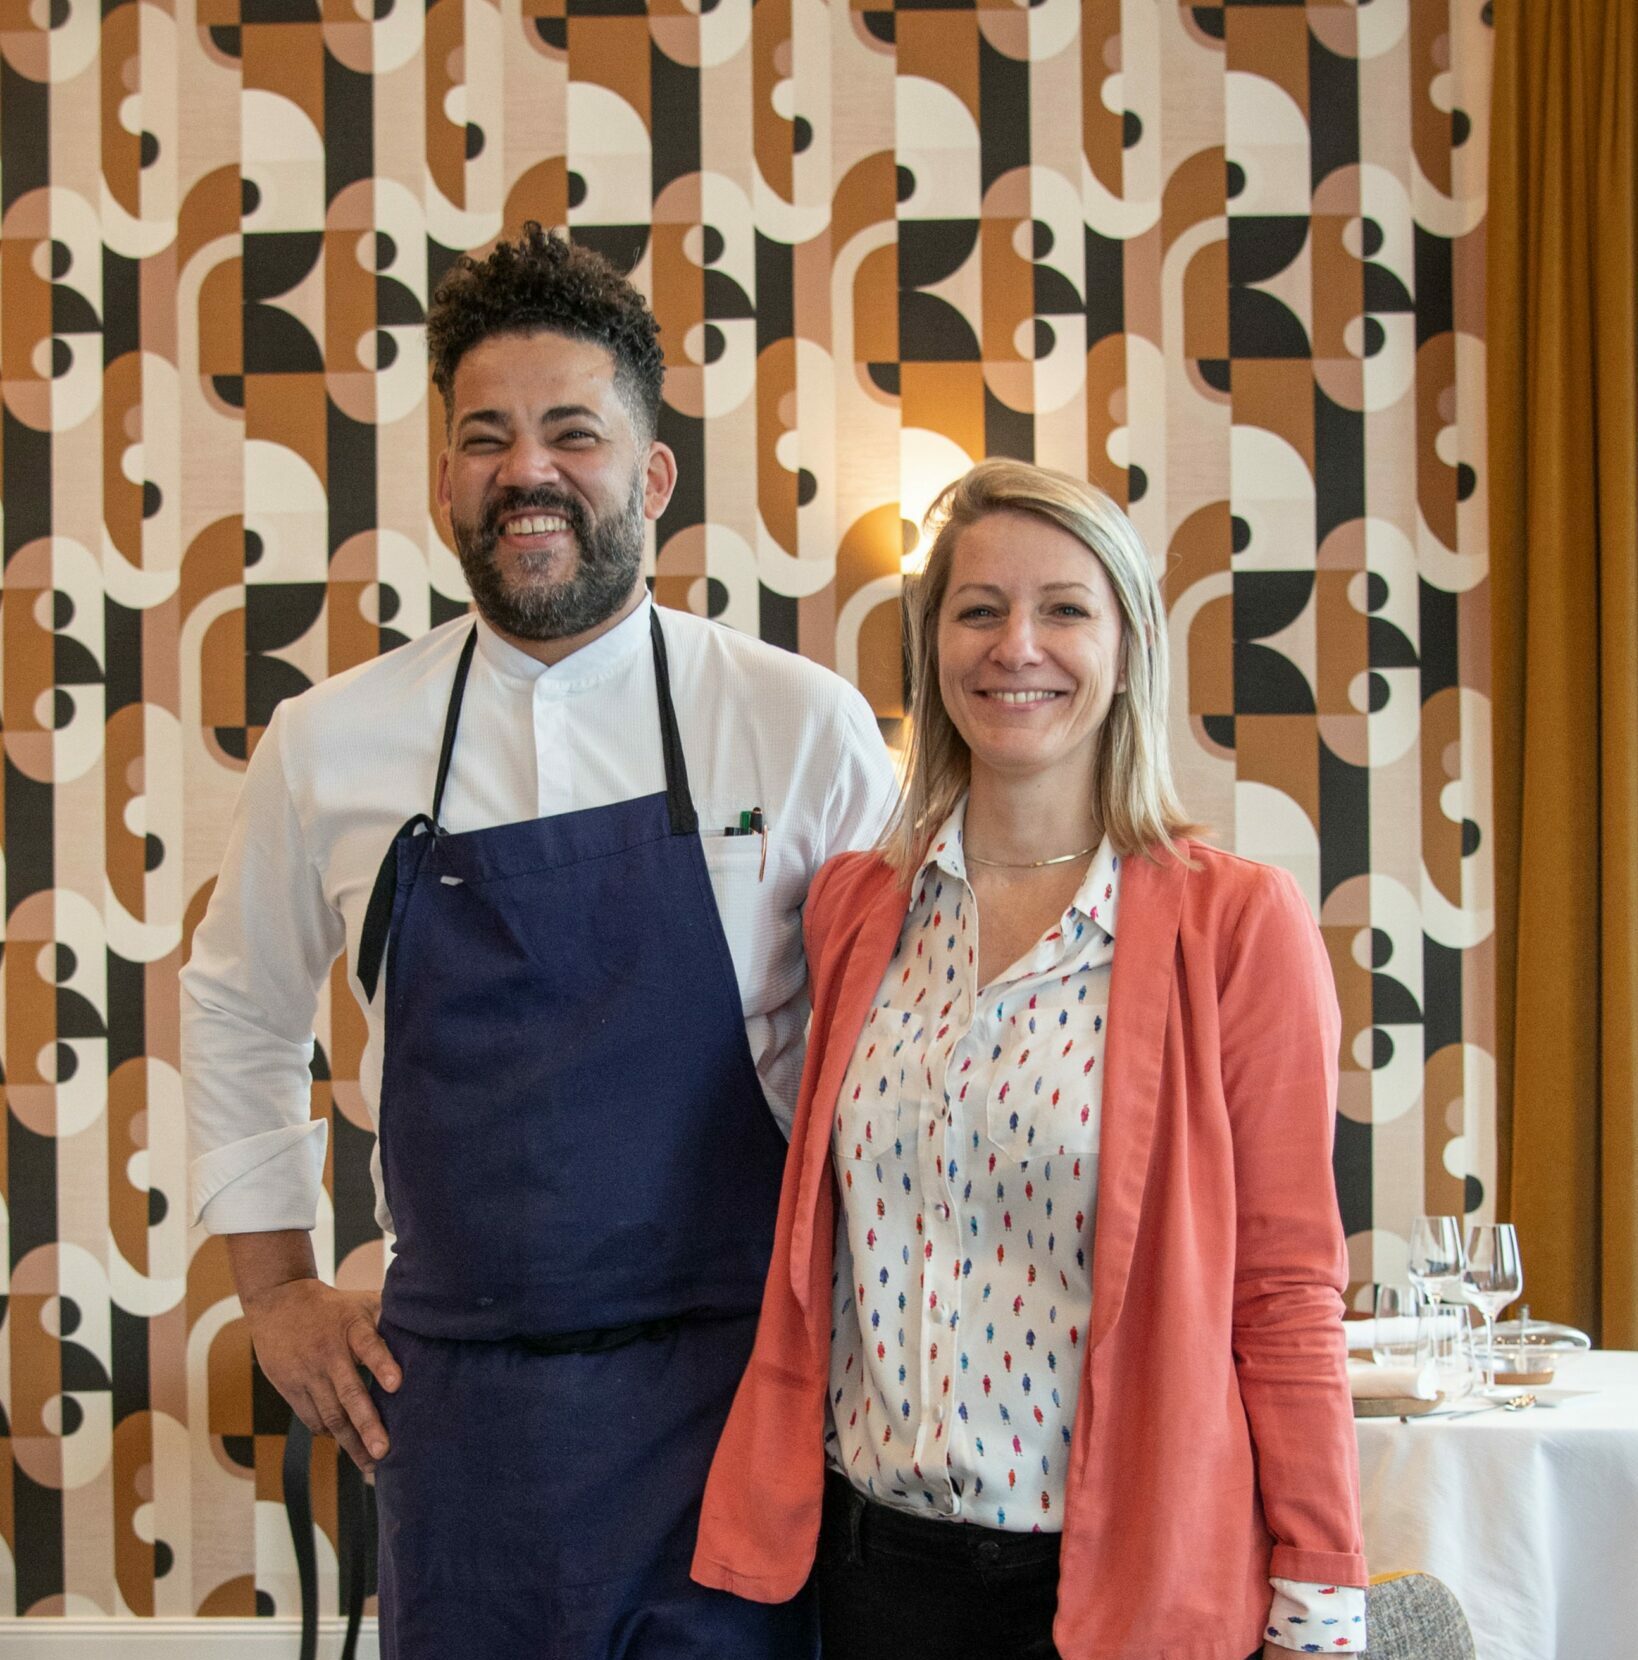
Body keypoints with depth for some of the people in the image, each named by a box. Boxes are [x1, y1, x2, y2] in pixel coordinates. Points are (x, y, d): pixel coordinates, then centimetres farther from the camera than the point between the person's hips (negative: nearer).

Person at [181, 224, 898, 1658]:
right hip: (454, 1398, 2)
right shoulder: (326, 747, 2)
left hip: (730, 1390, -2)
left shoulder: (802, 726, -5)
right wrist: (277, 1289, 13)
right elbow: (237, 1013, 17)